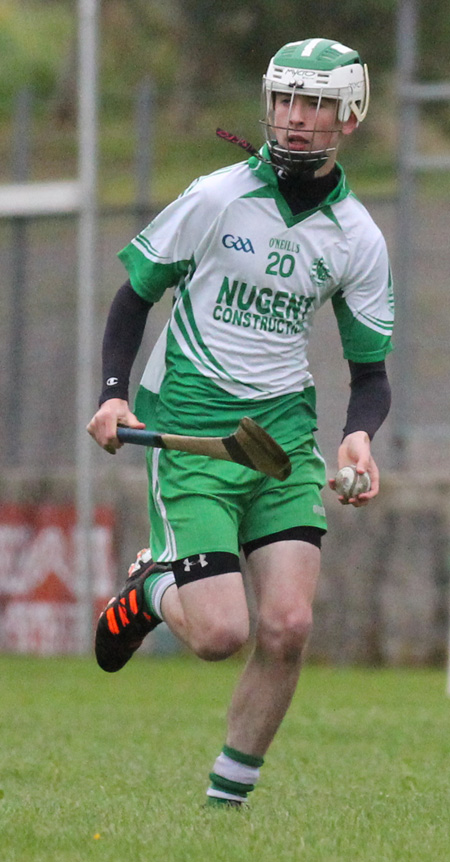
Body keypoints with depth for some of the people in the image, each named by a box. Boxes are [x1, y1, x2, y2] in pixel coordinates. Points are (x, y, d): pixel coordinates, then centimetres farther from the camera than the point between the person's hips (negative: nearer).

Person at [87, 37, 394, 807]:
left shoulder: (358, 238, 2)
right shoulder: (215, 199, -7)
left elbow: (370, 369, 9)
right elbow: (135, 295, 5)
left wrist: (360, 436, -12)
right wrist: (113, 393, -9)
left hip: (286, 433, 3)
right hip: (189, 434, -3)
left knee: (287, 627, -13)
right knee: (221, 634, -15)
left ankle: (229, 795, 6)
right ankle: (152, 590, 21)